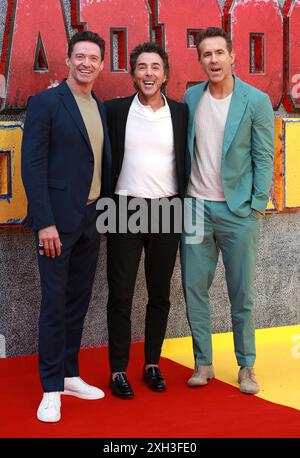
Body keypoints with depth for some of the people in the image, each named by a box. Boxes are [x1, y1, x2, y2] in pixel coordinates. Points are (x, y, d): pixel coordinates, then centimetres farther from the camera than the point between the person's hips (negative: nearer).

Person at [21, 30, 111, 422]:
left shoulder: (101, 109, 13)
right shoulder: (46, 103, -6)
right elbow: (33, 165, -12)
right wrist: (45, 222, -18)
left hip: (91, 219, 7)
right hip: (58, 219, -6)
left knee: (79, 298, 13)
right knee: (54, 300, -2)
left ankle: (70, 375, 25)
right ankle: (51, 389, 7)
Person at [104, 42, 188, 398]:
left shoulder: (180, 112, 4)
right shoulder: (114, 111, 0)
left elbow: (186, 161, 8)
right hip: (125, 210, -1)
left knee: (160, 294, 10)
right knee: (120, 295, 2)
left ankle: (152, 365, 23)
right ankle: (118, 370, 12)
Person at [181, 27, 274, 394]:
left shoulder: (256, 101, -3)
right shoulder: (191, 97, 6)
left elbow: (264, 157, -2)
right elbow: (184, 150, 10)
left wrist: (257, 206, -7)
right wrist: (180, 197, 4)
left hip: (237, 210, -3)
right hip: (195, 208, 3)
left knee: (242, 293, 3)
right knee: (194, 288, 5)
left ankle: (246, 366, 17)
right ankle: (203, 363, 18)